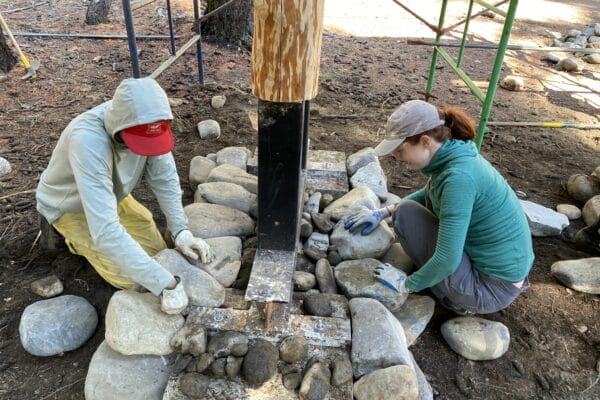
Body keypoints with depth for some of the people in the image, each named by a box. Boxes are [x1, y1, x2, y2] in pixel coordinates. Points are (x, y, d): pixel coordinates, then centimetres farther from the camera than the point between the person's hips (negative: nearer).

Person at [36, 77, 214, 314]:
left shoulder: (141, 123, -26)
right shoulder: (88, 141, -43)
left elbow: (164, 178, -14)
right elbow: (105, 230, -47)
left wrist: (180, 231, -26)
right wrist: (165, 284, -48)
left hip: (111, 195, 5)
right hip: (69, 205, -5)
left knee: (157, 252, 7)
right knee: (129, 279, -12)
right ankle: (70, 234, 12)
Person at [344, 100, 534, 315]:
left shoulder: (458, 176, -28)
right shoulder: (454, 153, -1)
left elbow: (447, 260, -27)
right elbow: (428, 194, 21)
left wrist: (406, 284, -10)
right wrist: (383, 212, 13)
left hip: (494, 288, -9)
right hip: (509, 267, 9)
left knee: (406, 213, -9)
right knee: (433, 196, 16)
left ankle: (462, 299, 5)